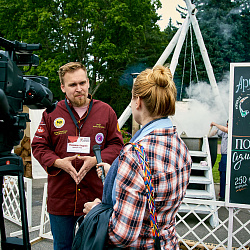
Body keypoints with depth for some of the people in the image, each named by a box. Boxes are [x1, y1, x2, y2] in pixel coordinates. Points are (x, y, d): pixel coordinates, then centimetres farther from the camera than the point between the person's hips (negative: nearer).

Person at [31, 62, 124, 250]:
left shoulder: (106, 111, 1)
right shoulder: (52, 113, 1)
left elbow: (116, 144, 3)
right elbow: (38, 146, 4)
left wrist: (96, 160, -14)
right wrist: (58, 162, -13)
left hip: (95, 196, 0)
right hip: (60, 197, 1)